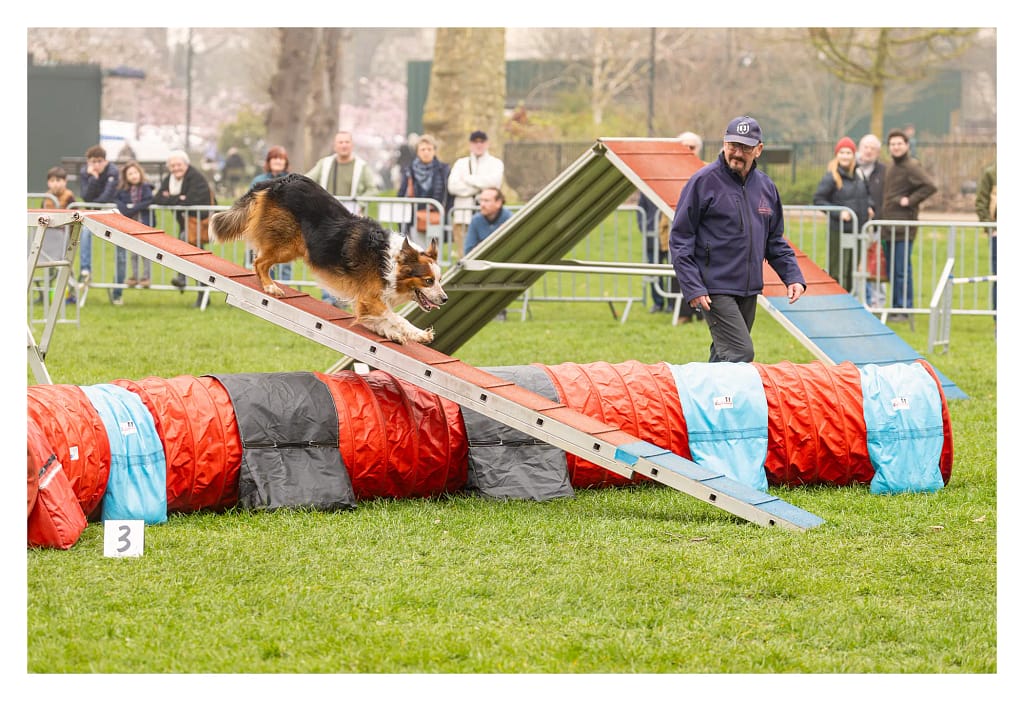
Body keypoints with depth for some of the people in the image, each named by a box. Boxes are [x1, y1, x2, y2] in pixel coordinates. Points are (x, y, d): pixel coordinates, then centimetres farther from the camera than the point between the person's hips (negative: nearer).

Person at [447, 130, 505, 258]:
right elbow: (453, 186, 3)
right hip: (463, 215, 2)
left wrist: (467, 179, 0)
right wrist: (480, 187, -2)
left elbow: (494, 182, -8)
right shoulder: (461, 163, 19)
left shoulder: (496, 163, 13)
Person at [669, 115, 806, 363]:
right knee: (740, 353, -17)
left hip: (749, 291, 6)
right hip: (715, 289, -6)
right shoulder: (704, 182, -7)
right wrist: (692, 287, -14)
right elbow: (680, 239, -7)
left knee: (723, 356, 11)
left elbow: (775, 242, 21)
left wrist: (793, 276, 6)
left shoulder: (766, 186, 11)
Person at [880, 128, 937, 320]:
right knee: (892, 271, 12)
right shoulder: (891, 168, 18)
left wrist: (910, 200, -16)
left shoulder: (912, 166, -10)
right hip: (888, 228, 9)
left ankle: (904, 309, -4)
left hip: (904, 228, -9)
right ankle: (896, 308, 18)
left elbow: (930, 187, -20)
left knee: (902, 270, -7)